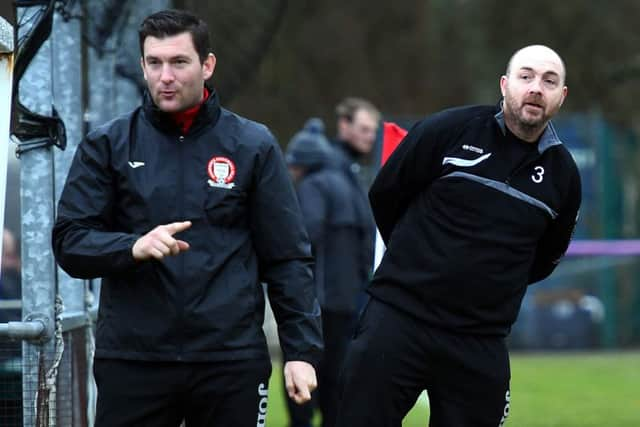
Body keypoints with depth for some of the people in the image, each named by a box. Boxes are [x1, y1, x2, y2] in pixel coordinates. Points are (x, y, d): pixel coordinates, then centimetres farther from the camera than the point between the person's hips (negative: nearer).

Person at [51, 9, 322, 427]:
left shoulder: (253, 145, 5)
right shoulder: (107, 145, 6)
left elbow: (288, 257, 6)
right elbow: (70, 242, 1)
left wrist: (302, 350, -2)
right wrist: (134, 247, -18)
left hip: (232, 359, 0)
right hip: (131, 358, 0)